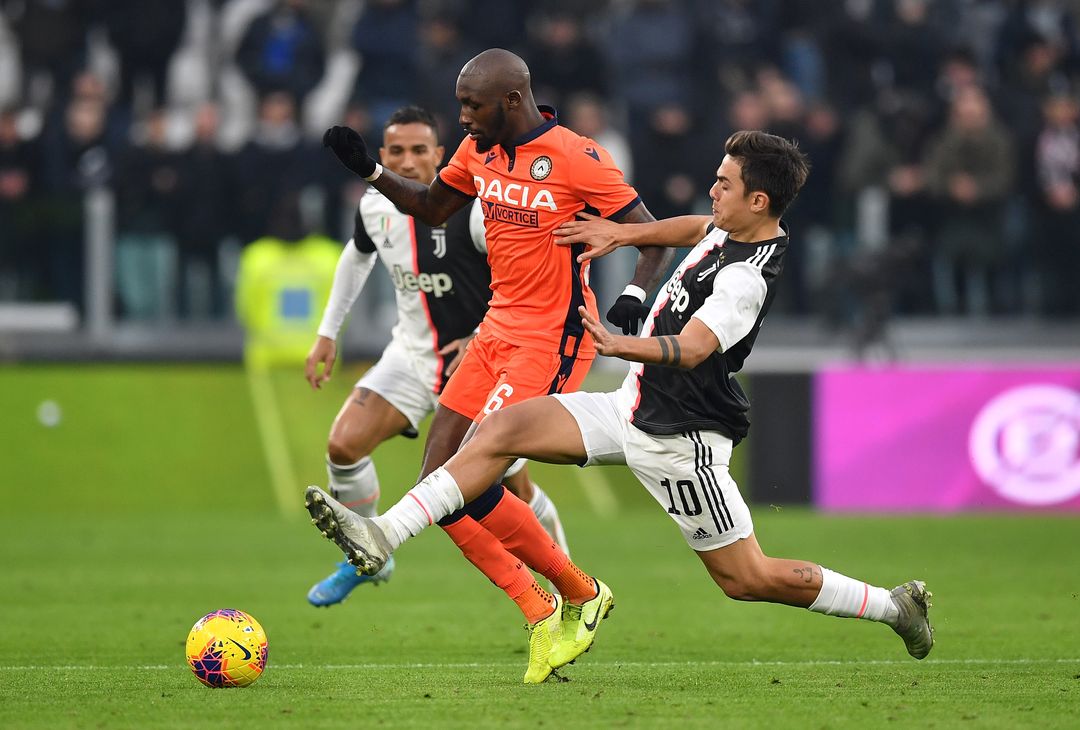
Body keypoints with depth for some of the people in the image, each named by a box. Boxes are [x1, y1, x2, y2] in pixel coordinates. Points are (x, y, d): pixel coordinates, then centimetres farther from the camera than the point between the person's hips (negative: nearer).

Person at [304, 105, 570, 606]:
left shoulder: (473, 210, -23)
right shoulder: (375, 205, -5)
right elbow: (358, 256, 18)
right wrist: (327, 333, 17)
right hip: (412, 354, 5)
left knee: (515, 491, 1)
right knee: (344, 445, -13)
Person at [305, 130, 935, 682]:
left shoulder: (748, 278, -24)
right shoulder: (734, 230, 4)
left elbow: (691, 348, -39)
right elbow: (699, 228, 29)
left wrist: (623, 346, -56)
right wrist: (624, 235, 20)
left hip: (681, 439, -9)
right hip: (634, 407, 9)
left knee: (748, 579, -2)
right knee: (504, 428, -5)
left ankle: (894, 605, 17)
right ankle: (382, 538, -12)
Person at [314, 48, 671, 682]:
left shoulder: (576, 159, -15)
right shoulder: (479, 150, 6)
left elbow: (657, 239, -12)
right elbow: (431, 208, 24)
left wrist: (635, 298, -30)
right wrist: (370, 170, 8)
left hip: (552, 339, -8)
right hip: (498, 330, 8)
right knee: (437, 483, 0)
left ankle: (582, 593, 4)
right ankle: (540, 614, 7)